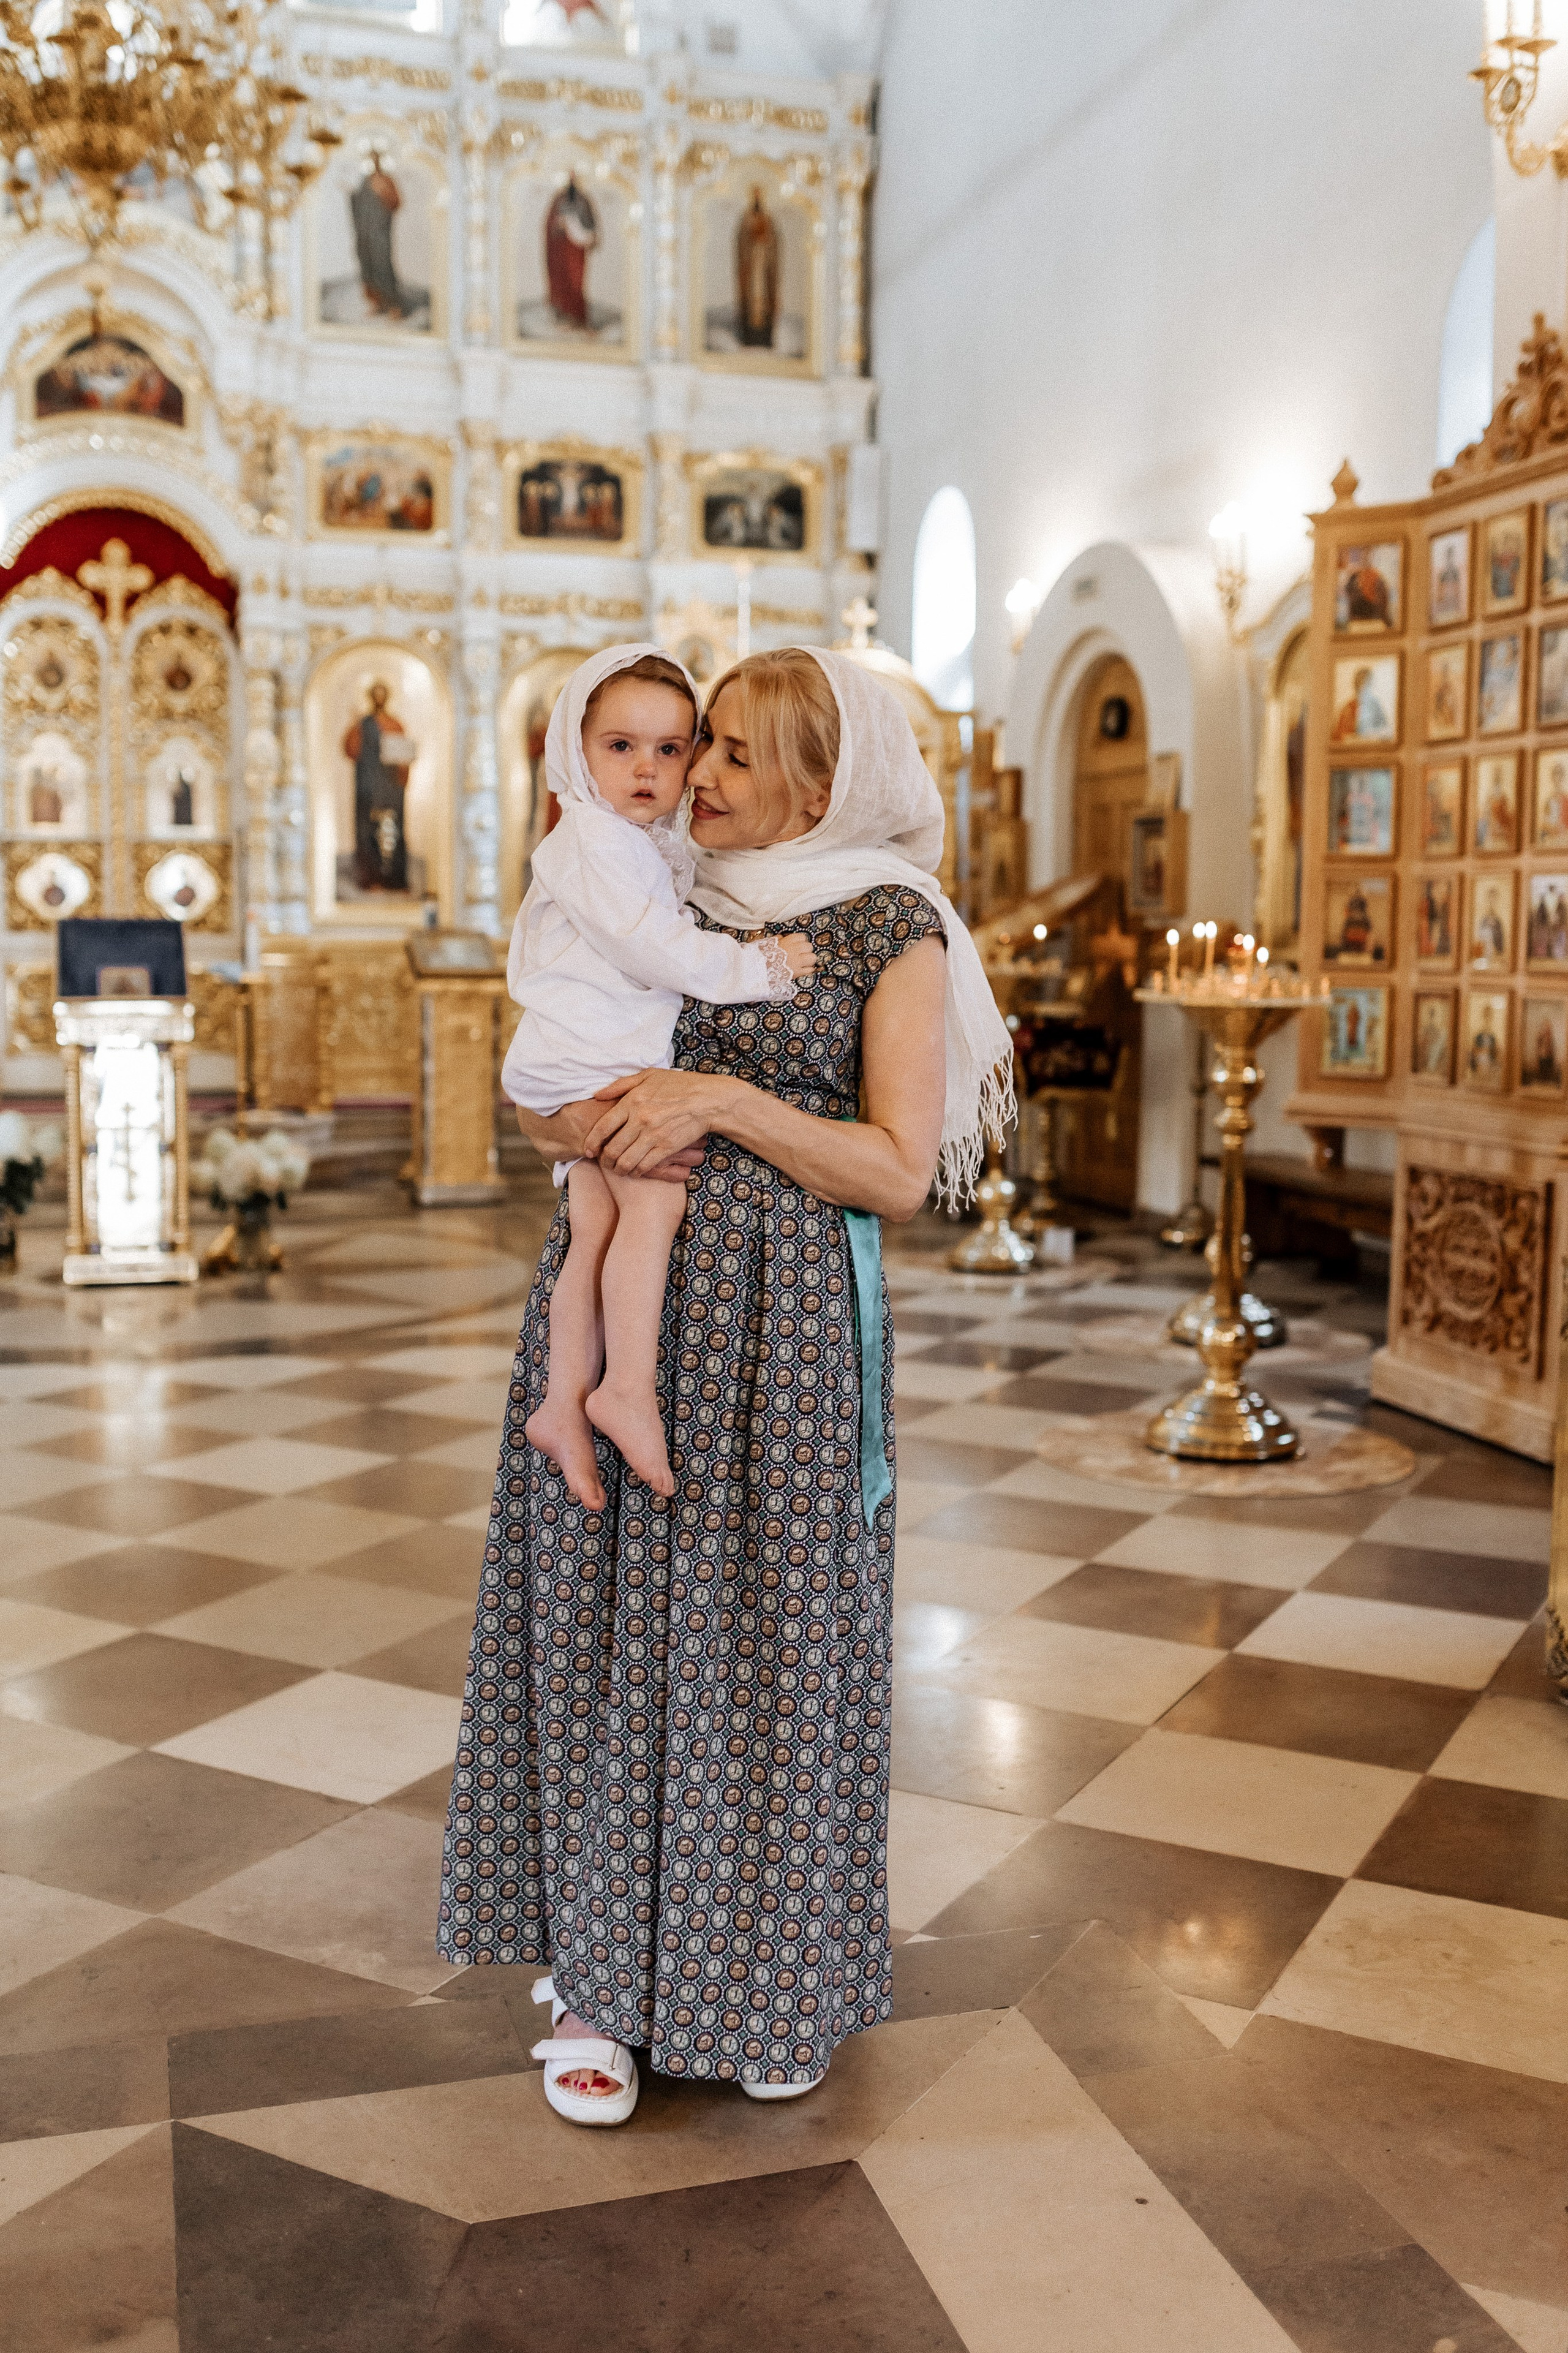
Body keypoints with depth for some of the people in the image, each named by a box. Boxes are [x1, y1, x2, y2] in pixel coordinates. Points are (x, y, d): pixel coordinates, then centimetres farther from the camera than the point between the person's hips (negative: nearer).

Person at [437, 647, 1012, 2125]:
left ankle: (772, 1984, 24)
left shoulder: (891, 927, -2)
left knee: (770, 1631, 3)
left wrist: (723, 1100, -17)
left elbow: (900, 1172, -8)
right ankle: (604, 1974, 22)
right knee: (606, 1624, 6)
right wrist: (583, 1120, -6)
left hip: (781, 1323, -4)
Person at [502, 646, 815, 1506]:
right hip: (588, 1058, -9)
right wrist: (755, 968, -16)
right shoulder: (594, 838, -11)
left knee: (598, 1228, 2)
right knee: (655, 1200, -20)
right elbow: (653, 947, -20)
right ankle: (627, 1391, -20)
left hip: (624, 1067, 9)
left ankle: (565, 1400, 2)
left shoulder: (656, 848, 21)